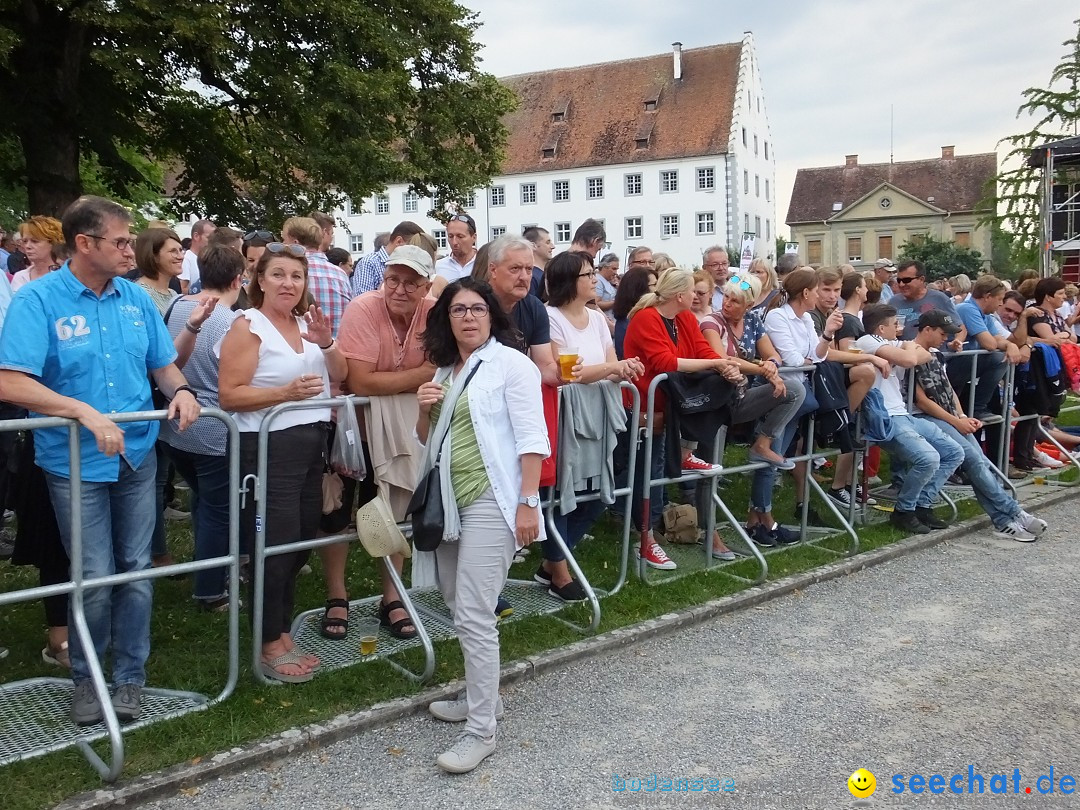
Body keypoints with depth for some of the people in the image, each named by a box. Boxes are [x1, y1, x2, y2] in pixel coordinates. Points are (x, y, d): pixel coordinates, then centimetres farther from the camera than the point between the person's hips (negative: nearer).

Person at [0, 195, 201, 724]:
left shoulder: (136, 299, 3)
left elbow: (163, 365, 12)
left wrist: (181, 391, -10)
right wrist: (86, 413, -27)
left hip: (137, 457, 4)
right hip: (76, 463, -4)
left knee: (136, 571, 10)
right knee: (95, 578, 3)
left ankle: (130, 675, 27)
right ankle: (85, 677, 27)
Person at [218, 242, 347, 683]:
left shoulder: (305, 323, 12)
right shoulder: (248, 326, -9)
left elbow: (340, 375, 12)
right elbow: (228, 395, -15)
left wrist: (326, 343, -5)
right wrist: (286, 391, -24)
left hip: (311, 445, 8)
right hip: (270, 448, -8)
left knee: (301, 541, 14)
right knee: (275, 546, -3)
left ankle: (282, 635, 29)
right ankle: (269, 647, 12)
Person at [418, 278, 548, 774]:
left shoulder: (509, 362, -7)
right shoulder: (445, 370, 14)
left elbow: (531, 438, -13)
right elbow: (430, 440, 21)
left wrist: (527, 502, -20)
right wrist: (424, 411, 0)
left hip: (491, 501, -8)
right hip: (451, 501, 8)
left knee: (473, 615, -11)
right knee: (458, 604, 16)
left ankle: (481, 730, -1)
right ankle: (482, 697, 32)